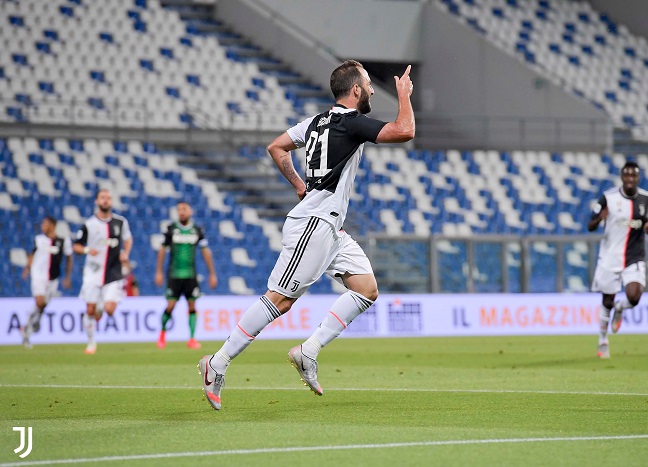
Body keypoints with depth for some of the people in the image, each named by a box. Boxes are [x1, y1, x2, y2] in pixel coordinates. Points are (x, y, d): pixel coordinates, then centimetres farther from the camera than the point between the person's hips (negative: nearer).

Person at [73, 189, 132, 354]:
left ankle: (102, 307, 25)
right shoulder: (89, 224, -2)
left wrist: (125, 253, 1)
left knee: (109, 309, -12)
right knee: (90, 310, 0)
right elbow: (76, 246, 5)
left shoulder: (121, 222, 3)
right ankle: (91, 343, 17)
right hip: (93, 272, 0)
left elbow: (128, 239, 19)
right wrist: (87, 250, -16)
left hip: (114, 273, 0)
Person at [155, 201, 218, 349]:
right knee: (170, 306, -5)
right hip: (174, 274, -1)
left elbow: (206, 252, 7)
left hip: (191, 275, 1)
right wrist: (159, 272, 5)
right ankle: (162, 333, 20)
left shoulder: (197, 231, 3)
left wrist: (212, 274, 5)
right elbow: (162, 250, 7)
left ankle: (192, 339, 1)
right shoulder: (171, 229, 0)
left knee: (192, 306, -4)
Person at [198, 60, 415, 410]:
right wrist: (404, 95, -4)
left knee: (367, 290, 4)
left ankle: (308, 351, 1)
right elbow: (404, 131, -21)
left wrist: (299, 184, 23)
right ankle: (218, 363, -4)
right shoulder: (351, 122, -12)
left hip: (330, 227, 10)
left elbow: (276, 147, 21)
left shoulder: (318, 121, 14)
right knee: (280, 299, -10)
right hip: (314, 223, -10)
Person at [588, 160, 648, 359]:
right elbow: (590, 227, -4)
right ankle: (603, 342, 26)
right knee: (608, 302, 6)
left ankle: (619, 309, 17)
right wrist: (599, 219, -27)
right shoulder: (609, 197, -7)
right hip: (610, 257, -1)